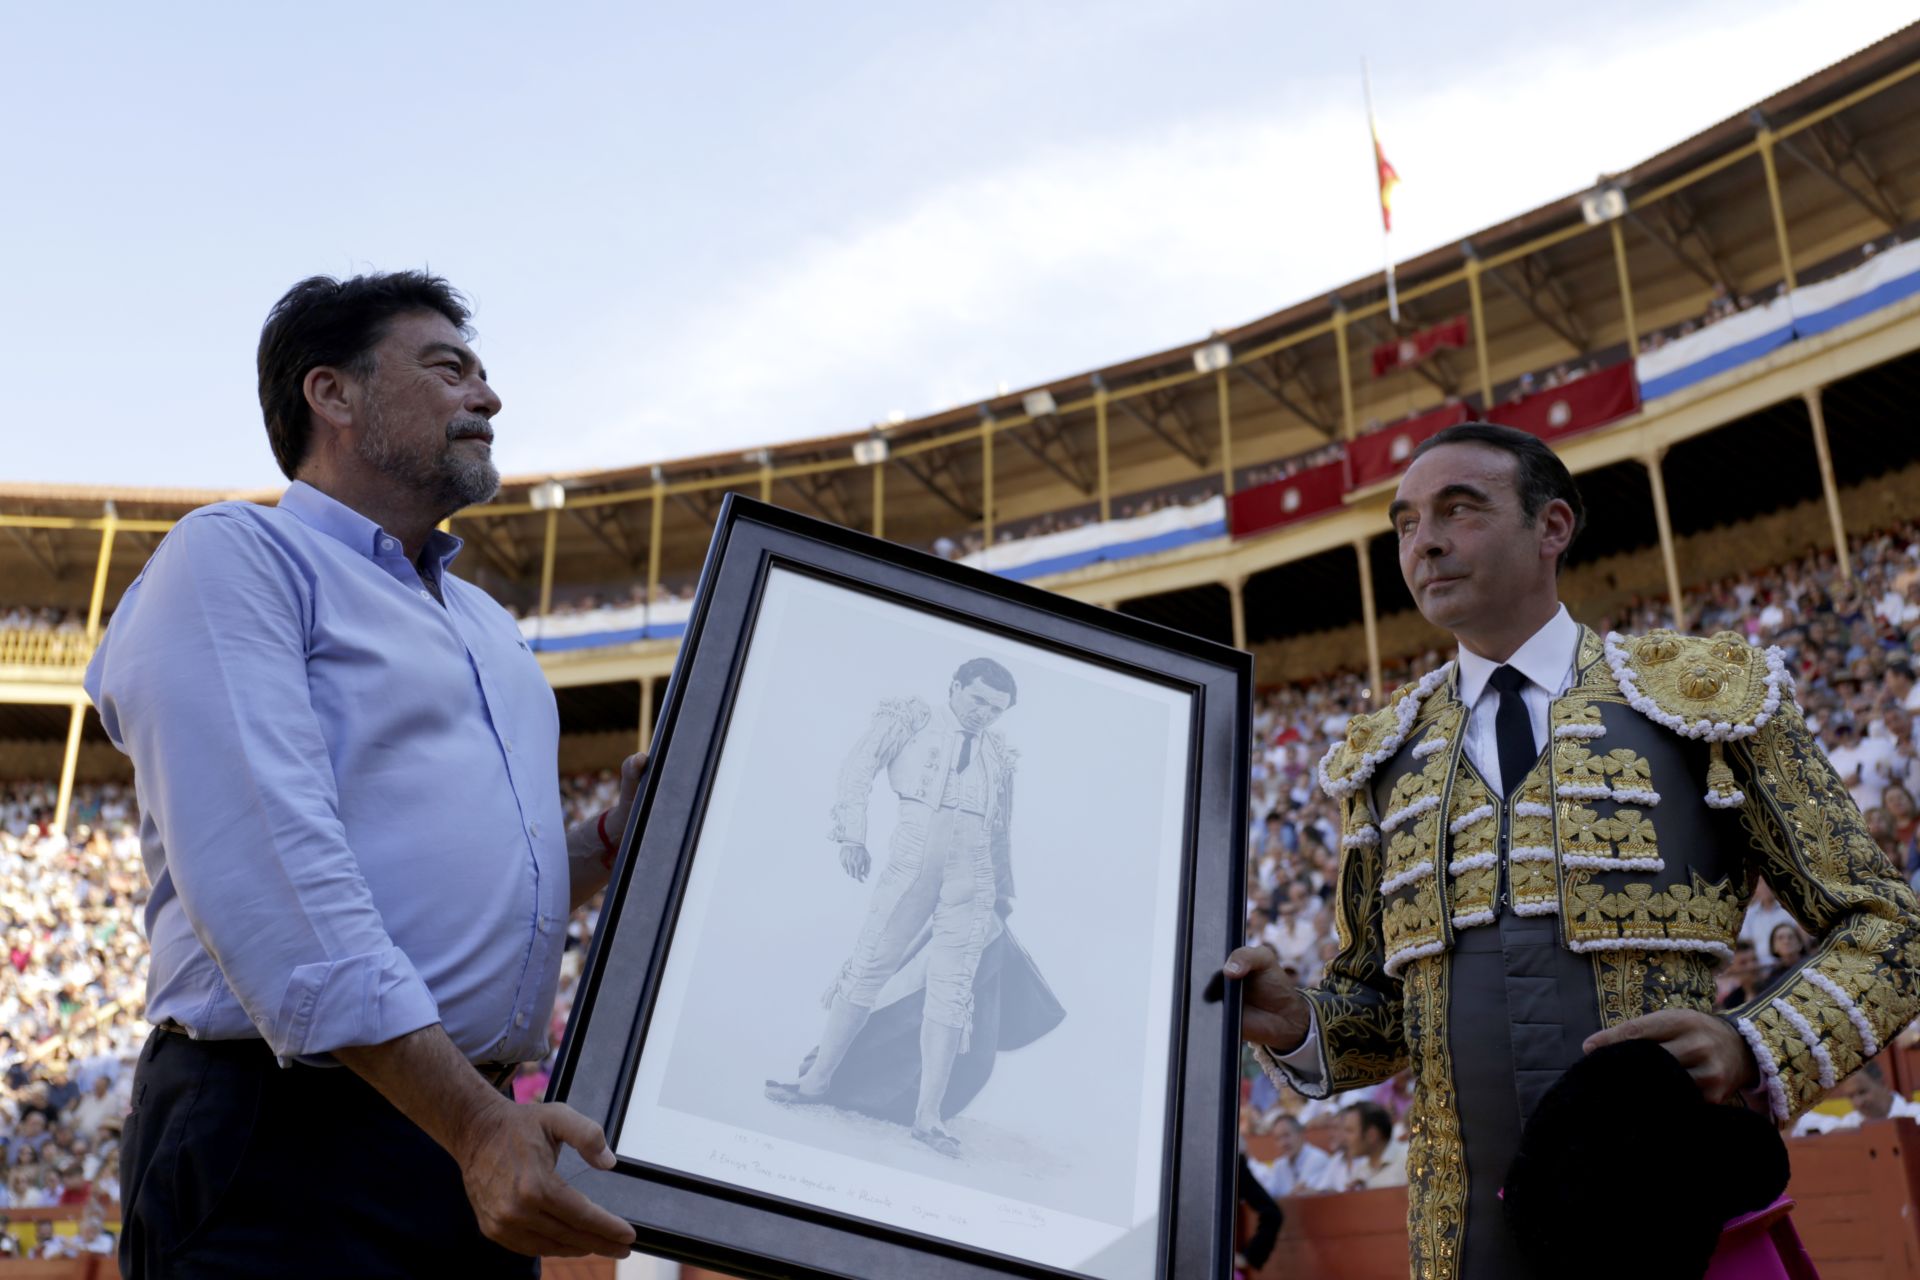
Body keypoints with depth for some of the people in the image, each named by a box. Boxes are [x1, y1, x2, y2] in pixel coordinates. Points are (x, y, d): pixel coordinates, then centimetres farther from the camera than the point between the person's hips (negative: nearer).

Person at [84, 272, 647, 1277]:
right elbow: (269, 871, -18)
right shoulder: (234, 556, -4)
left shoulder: (485, 627, 22)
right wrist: (472, 1122, -24)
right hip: (288, 1143, -7)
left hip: (478, 1146, 8)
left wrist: (615, 841, 2)